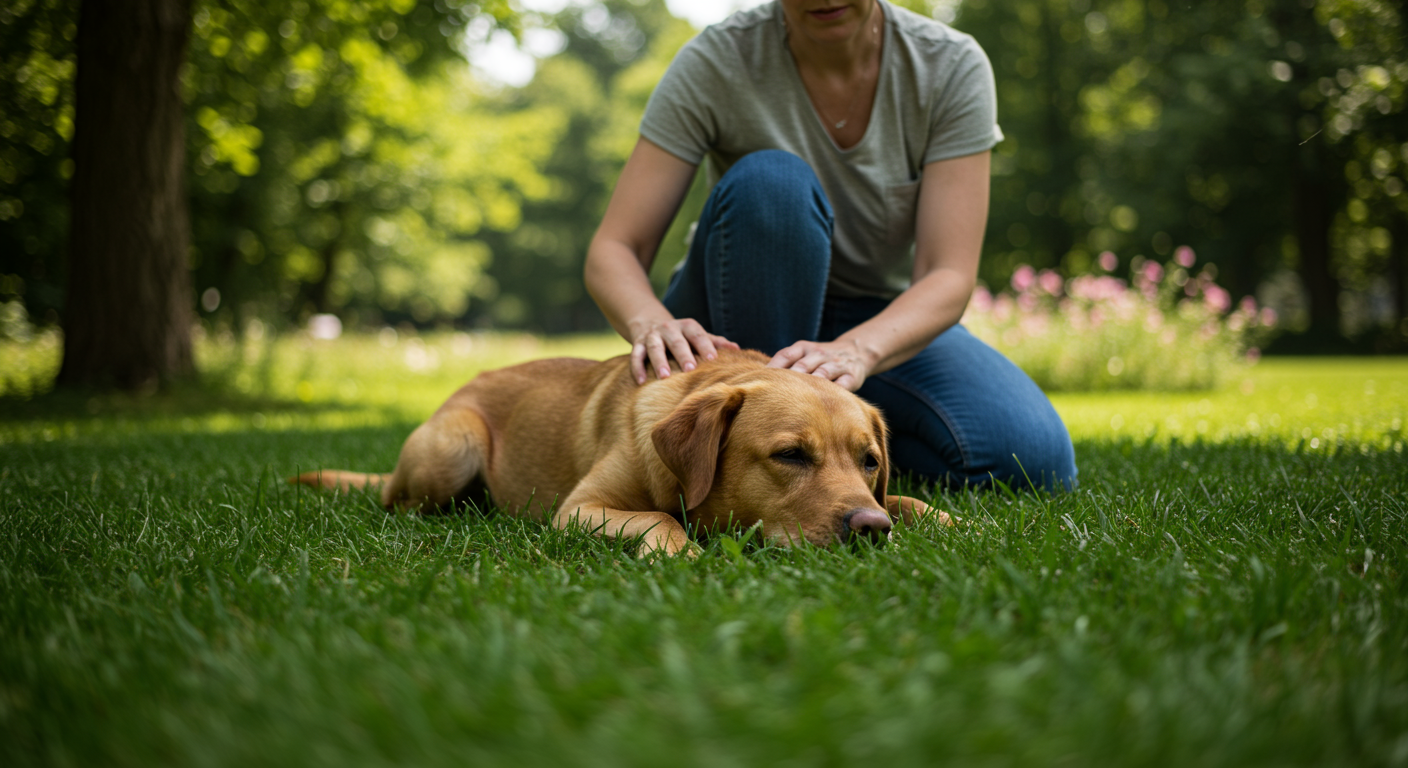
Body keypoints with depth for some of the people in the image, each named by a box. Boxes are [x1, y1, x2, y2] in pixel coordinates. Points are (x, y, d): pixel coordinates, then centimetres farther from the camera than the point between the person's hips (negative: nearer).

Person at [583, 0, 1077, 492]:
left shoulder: (953, 66, -15)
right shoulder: (716, 62, -19)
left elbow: (950, 275, -23)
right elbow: (613, 250, -20)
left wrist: (857, 350, -44)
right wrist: (650, 322, -44)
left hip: (885, 322, 2)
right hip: (730, 327, -1)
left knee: (1036, 459, -25)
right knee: (769, 179, -34)